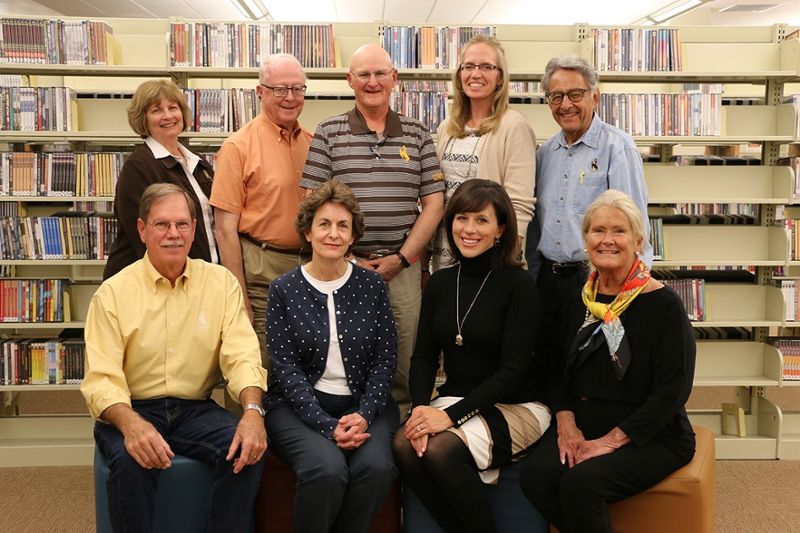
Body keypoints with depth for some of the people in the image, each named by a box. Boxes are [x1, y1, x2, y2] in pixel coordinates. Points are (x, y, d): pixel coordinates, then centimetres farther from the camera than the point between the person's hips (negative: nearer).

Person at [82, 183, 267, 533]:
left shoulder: (221, 283, 3)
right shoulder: (113, 292, -3)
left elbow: (241, 354, -6)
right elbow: (101, 379, -11)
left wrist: (253, 410, -27)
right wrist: (131, 423, -33)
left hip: (196, 409, 2)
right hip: (133, 409, -2)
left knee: (249, 447, -25)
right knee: (130, 459, -32)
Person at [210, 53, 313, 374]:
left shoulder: (314, 144, 10)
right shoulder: (239, 146, -5)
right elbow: (226, 230, -8)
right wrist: (240, 298, -12)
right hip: (260, 271, -5)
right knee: (260, 369, -1)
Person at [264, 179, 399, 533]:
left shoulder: (371, 285, 5)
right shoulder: (284, 290, 0)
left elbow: (386, 358, 4)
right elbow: (287, 368, -5)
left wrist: (364, 415, -11)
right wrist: (327, 425, -17)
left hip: (363, 404, 2)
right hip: (300, 405, -2)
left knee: (376, 466, -27)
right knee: (327, 469, -30)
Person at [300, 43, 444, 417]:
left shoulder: (417, 135, 10)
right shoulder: (329, 133, 5)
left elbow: (434, 202, 7)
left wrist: (401, 258, -3)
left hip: (402, 268, 1)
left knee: (402, 368, 4)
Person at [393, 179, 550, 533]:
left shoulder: (519, 285, -10)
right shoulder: (441, 283, 7)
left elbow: (513, 370, -15)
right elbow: (424, 356, 5)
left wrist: (451, 415, -22)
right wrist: (420, 407, -15)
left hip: (518, 406, -5)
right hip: (456, 398, 5)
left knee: (441, 448, -29)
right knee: (404, 444, -24)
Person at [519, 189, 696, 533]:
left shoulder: (663, 304, -9)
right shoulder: (579, 301, 8)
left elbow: (673, 390, -13)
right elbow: (559, 369, 13)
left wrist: (613, 439, -18)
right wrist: (566, 422, -5)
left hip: (651, 436, -5)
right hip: (583, 424, 5)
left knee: (581, 482, -31)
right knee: (536, 475, -24)